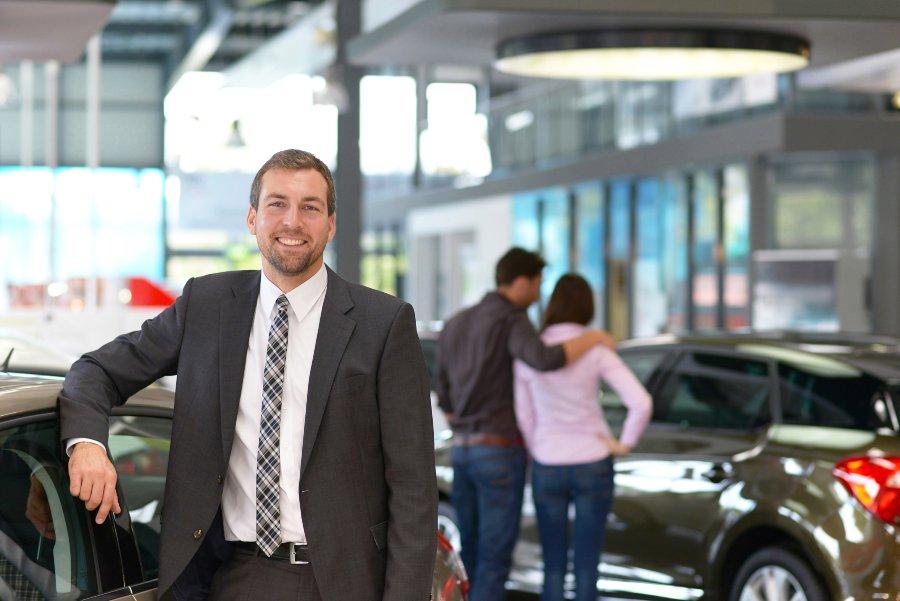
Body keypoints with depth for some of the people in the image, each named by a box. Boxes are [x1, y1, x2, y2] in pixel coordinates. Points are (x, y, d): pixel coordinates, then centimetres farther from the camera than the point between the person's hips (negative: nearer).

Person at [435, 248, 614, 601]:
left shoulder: (454, 326, 12)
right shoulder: (512, 322, -13)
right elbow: (545, 361, -35)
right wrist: (592, 338, -18)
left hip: (464, 453, 7)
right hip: (500, 455, -7)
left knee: (473, 554, 15)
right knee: (495, 557, -3)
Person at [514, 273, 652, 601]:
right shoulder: (597, 351, -10)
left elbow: (524, 417, 0)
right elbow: (641, 403, -18)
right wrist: (624, 444, -3)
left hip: (548, 469, 1)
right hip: (593, 467, -1)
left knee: (553, 567, 12)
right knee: (586, 566, 6)